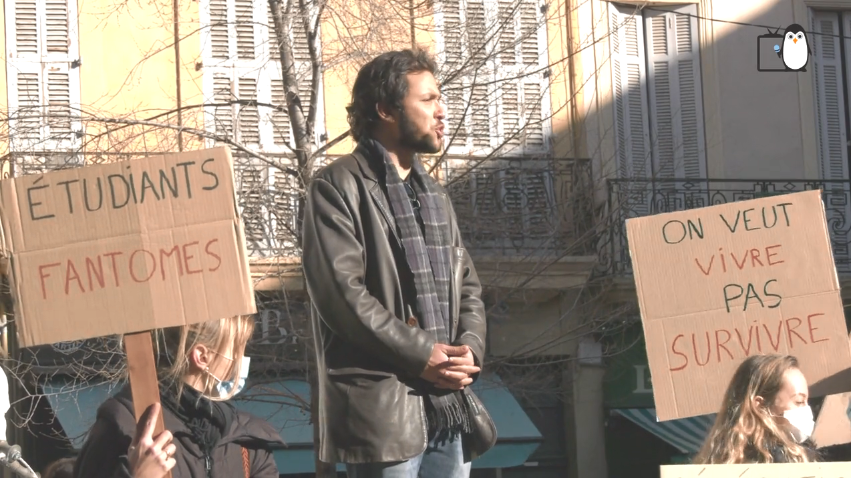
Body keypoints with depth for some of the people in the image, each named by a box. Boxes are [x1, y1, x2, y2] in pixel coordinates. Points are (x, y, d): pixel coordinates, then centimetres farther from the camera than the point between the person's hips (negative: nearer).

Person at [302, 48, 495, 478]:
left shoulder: (433, 193, 22)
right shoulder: (338, 187, -4)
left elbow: (466, 284, 21)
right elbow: (342, 292, -14)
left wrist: (469, 347, 0)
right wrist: (422, 356, -15)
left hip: (451, 404, 7)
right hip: (383, 407, -7)